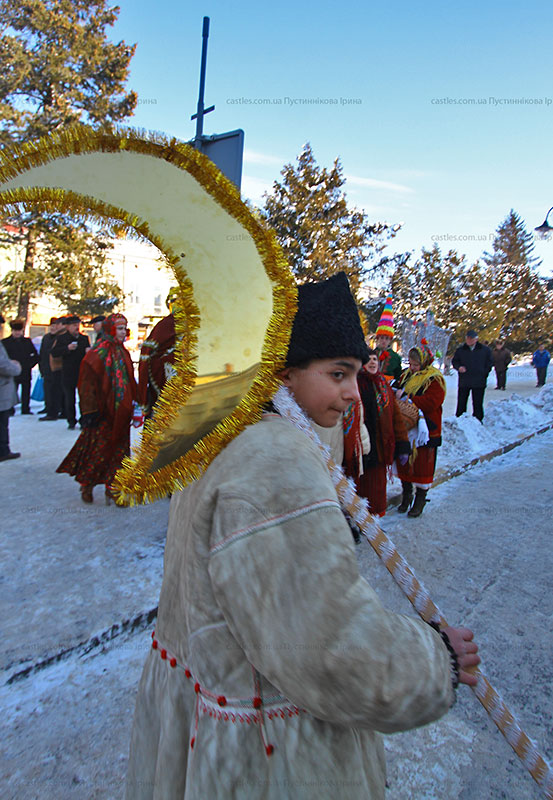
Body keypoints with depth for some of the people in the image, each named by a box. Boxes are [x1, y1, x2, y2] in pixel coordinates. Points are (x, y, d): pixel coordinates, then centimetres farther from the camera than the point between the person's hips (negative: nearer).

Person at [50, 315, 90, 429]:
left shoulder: (84, 338, 10)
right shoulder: (61, 338, 3)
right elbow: (54, 353, -6)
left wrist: (88, 352, -7)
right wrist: (67, 348, -19)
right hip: (68, 374, -1)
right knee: (69, 399, 6)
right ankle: (71, 421, 18)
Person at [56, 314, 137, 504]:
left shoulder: (123, 353, 12)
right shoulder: (97, 353, -10)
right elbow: (88, 383, -12)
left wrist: (131, 406, 15)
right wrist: (90, 410, -17)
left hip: (120, 412, 7)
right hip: (103, 412, -6)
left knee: (119, 449, 7)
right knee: (98, 448, 2)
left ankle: (112, 488, 16)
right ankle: (87, 487, 20)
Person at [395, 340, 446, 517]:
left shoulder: (434, 379, -10)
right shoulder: (406, 375, 10)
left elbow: (431, 402, -21)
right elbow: (398, 391, 17)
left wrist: (407, 399, -22)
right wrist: (399, 393, -7)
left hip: (425, 429, -6)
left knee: (423, 464, 3)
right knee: (404, 461, 12)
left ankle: (420, 498, 19)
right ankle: (406, 494, 29)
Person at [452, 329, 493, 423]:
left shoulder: (485, 350, 5)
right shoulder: (460, 350, 8)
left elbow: (489, 363, 9)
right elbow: (454, 361, 12)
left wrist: (484, 374, -1)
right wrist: (459, 367, -9)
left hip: (479, 383, -1)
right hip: (463, 382, 1)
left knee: (478, 404, 5)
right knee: (461, 403, 4)